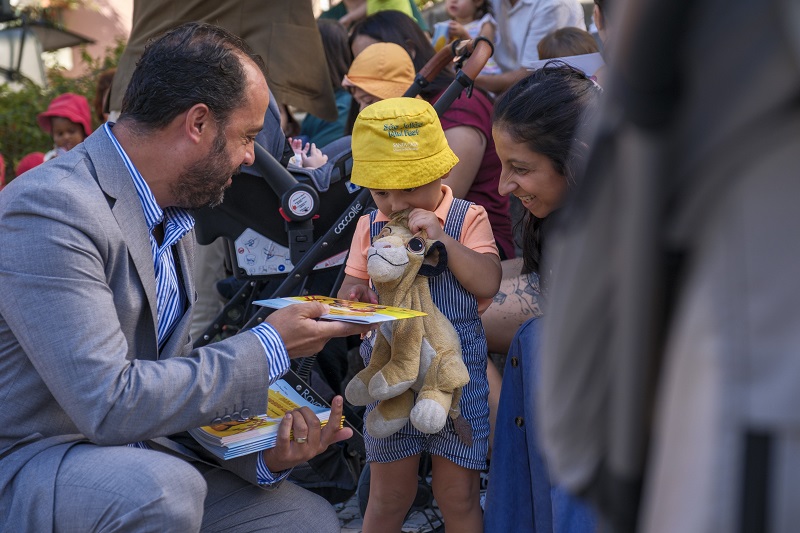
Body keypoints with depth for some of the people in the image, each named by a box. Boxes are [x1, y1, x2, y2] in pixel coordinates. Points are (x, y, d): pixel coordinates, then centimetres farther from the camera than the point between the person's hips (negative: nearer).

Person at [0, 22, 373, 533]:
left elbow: (174, 376, 10)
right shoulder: (51, 208, -23)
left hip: (138, 452, 8)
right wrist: (269, 348, -20)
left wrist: (263, 451, -7)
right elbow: (109, 404, -29)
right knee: (162, 487, -34)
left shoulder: (175, 217, 7)